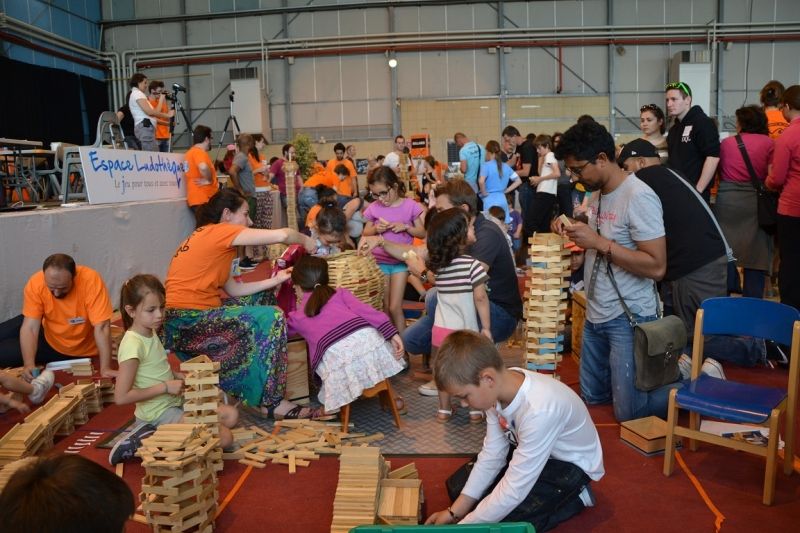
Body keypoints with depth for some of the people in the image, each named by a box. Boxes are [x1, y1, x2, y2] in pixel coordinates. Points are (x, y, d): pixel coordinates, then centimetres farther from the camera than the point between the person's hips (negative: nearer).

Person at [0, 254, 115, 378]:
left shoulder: (91, 280, -34)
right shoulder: (35, 283, -24)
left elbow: (101, 327, -32)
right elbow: (30, 327, -23)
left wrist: (105, 368, -35)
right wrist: (29, 364, -36)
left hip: (80, 348, -4)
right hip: (48, 336, 4)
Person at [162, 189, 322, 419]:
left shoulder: (207, 237, 17)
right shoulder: (218, 231, -10)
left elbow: (234, 290, 11)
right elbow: (282, 235, -19)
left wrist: (276, 280, 9)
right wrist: (305, 240, 1)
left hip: (195, 314, 10)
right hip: (187, 321, -10)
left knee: (263, 297, 18)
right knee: (271, 318, -14)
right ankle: (271, 402, -11)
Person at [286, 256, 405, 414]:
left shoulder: (296, 317, 28)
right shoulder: (340, 293, 26)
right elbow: (366, 311, 9)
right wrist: (392, 334, 2)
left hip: (335, 354, -1)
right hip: (366, 338, 1)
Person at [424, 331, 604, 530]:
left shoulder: (538, 410, -41)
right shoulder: (500, 387, -18)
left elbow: (514, 490, -34)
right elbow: (492, 453, -8)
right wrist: (455, 511, -10)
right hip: (531, 452, 7)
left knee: (500, 519, -19)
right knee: (457, 487, 5)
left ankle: (574, 496, 1)